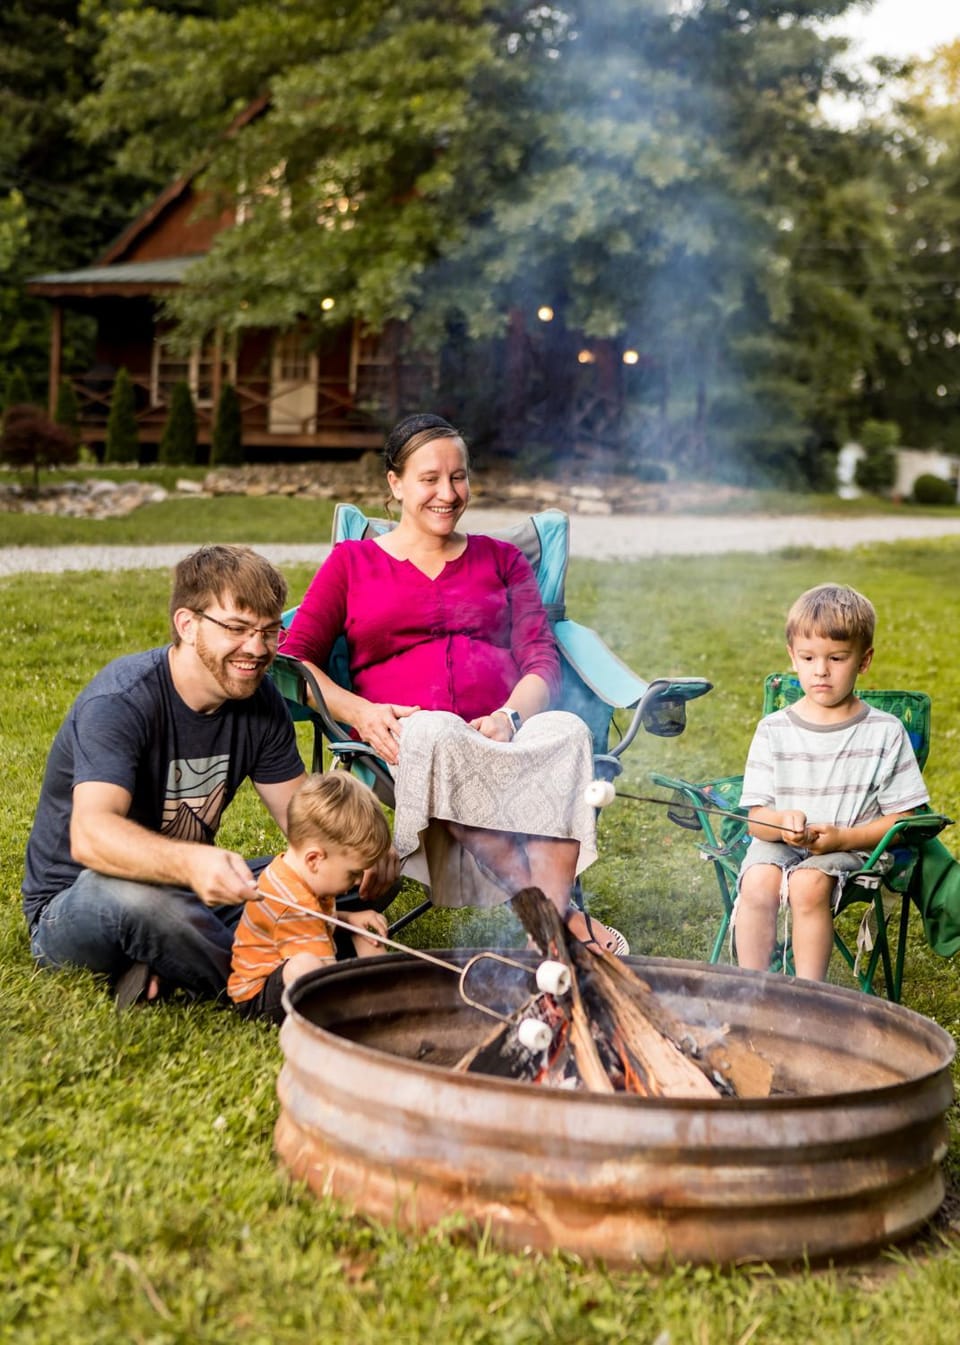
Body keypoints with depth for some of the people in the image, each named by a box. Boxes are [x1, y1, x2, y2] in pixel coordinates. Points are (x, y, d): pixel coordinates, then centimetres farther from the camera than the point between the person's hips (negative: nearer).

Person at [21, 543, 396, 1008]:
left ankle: (168, 971, -15)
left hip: (193, 895, 7)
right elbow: (90, 834, -40)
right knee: (127, 895, -43)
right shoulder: (120, 701, -24)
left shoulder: (259, 700, -3)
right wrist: (191, 862, -60)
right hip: (74, 909, -7)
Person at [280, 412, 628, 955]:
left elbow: (543, 660, 13)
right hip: (404, 747, -2)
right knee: (437, 734, -40)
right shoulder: (352, 562, 19)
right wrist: (360, 712, -12)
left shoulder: (502, 560, 25)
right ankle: (565, 913, -38)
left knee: (567, 732, -34)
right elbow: (295, 659, 8)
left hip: (505, 738, 2)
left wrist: (510, 716, -11)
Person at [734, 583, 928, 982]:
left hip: (852, 849, -2)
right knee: (757, 882, -30)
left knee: (809, 883, -33)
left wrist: (842, 838, -15)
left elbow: (902, 820, 0)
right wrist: (783, 823, -21)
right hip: (778, 844, 2)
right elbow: (756, 820, 3)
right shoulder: (773, 730, 6)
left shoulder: (885, 732, 1)